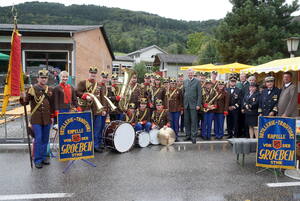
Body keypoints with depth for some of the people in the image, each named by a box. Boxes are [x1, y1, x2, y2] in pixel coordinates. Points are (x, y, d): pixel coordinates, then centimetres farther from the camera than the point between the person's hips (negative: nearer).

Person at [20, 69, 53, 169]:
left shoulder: (50, 89, 7)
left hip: (47, 119, 4)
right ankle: (37, 160, 9)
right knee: (38, 139, -3)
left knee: (45, 139, 12)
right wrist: (23, 98, -28)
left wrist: (52, 116, 10)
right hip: (36, 119, -4)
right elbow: (25, 102, -6)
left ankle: (43, 157, 25)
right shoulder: (32, 89, -5)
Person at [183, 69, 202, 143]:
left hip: (193, 104, -4)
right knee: (186, 121, 8)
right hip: (186, 104, 4)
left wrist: (198, 104, -10)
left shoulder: (197, 81, -1)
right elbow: (183, 92, 13)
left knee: (194, 121, -2)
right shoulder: (185, 81, 12)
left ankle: (193, 136, 5)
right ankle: (188, 135, 19)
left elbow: (199, 94, -4)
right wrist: (182, 103, 6)